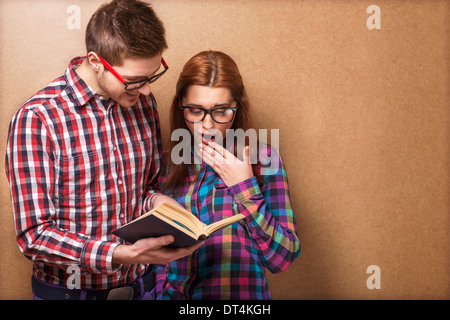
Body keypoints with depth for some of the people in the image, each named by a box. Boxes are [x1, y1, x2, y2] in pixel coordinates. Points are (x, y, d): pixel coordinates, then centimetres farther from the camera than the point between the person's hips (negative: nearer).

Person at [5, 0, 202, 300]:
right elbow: (34, 235, -20)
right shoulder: (36, 118, -20)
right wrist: (121, 254, -31)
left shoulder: (144, 103, -2)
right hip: (69, 289, -4)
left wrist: (155, 200, -12)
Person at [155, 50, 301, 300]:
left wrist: (244, 187, -10)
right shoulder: (166, 164, 5)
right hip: (172, 293, 3)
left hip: (241, 292, -2)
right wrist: (163, 291, -9)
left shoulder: (262, 159, -1)